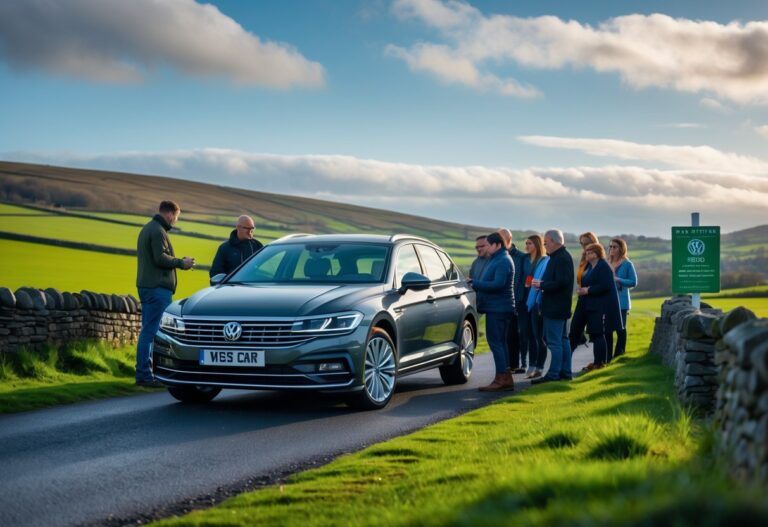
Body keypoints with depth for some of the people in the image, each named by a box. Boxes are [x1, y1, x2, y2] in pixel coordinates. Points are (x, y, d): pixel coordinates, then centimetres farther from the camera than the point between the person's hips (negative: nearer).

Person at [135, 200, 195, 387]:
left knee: (147, 331, 13)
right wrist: (181, 263, -7)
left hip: (145, 286, 10)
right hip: (158, 288, -10)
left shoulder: (147, 229, 20)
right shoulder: (158, 231, -13)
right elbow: (160, 258, -21)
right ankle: (146, 375, -10)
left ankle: (142, 374, 15)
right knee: (153, 332, -9)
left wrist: (178, 262, 15)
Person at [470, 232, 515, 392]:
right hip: (496, 307, 11)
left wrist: (474, 283, -20)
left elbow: (498, 284, -24)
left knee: (495, 342, -10)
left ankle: (501, 378, -10)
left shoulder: (503, 261, -15)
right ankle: (506, 379, 17)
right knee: (500, 342, 12)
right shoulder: (495, 259, 18)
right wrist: (476, 284, 5)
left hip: (498, 308, -11)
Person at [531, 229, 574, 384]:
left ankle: (553, 374, -7)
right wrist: (542, 284, 7)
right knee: (562, 339, 14)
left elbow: (561, 283, -25)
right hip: (559, 307, 11)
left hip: (555, 307, -11)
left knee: (554, 341, -8)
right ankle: (565, 372, 19)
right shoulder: (560, 256, 15)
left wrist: (541, 285, -16)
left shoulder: (562, 258, -17)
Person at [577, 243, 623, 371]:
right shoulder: (589, 267, 16)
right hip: (592, 306, 9)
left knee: (598, 334, -7)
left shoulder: (603, 266, -12)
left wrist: (587, 290, -18)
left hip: (602, 307, -9)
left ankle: (599, 362, -2)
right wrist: (582, 290, 2)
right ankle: (598, 361, 17)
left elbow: (605, 286, -21)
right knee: (594, 334, 10)